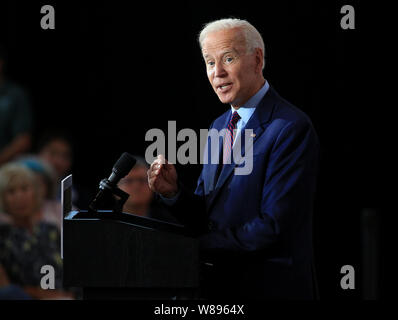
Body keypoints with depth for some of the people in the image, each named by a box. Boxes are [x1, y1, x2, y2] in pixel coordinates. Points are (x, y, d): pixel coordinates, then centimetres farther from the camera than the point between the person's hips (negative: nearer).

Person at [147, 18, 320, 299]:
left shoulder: (292, 128, -16)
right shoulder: (220, 127, 12)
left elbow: (274, 227, -22)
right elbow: (206, 218, 12)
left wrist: (195, 246, -15)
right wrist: (174, 192, -8)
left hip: (268, 288, -7)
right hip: (217, 286, 7)